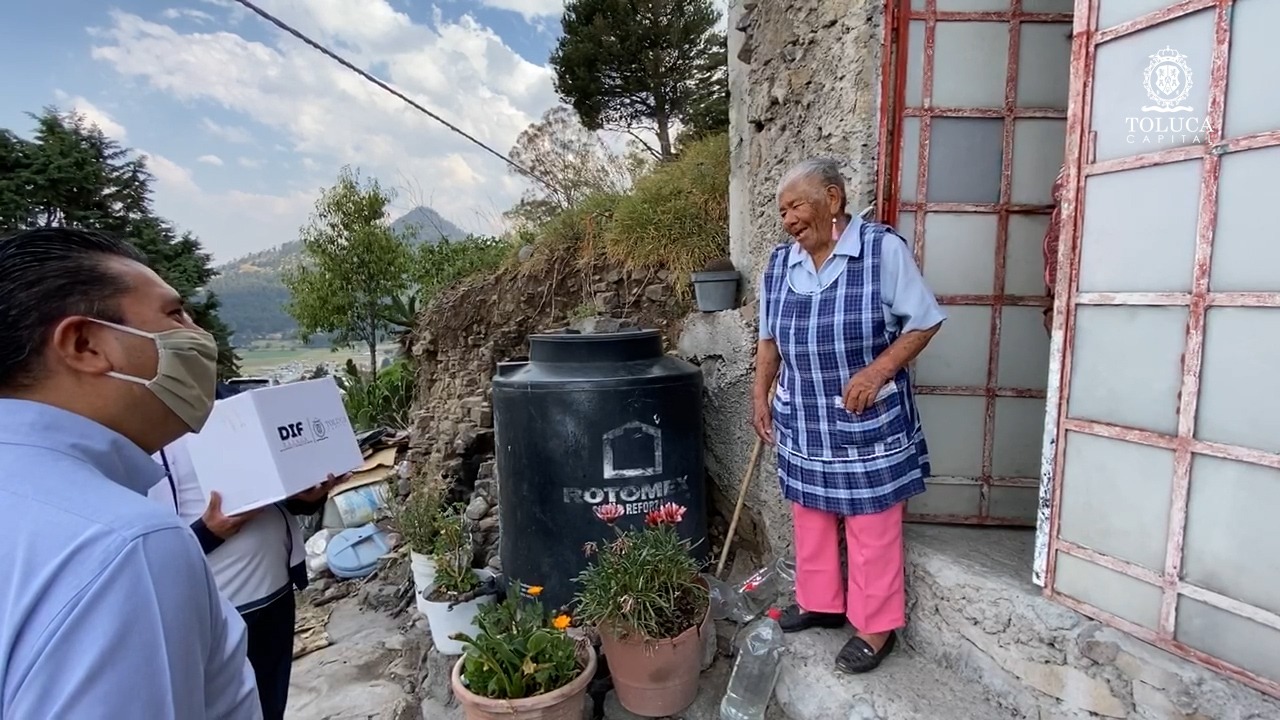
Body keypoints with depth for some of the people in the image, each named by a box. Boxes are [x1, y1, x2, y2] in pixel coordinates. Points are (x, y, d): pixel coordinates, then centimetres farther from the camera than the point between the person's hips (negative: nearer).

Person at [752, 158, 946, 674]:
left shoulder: (884, 249, -12)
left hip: (868, 422, -5)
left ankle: (877, 626, 27)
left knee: (872, 527, 8)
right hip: (803, 421, 5)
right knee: (810, 516, 17)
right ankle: (819, 602, 38)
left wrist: (878, 370, -19)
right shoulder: (780, 262, 3)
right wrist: (760, 396, 7)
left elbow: (925, 321, -8)